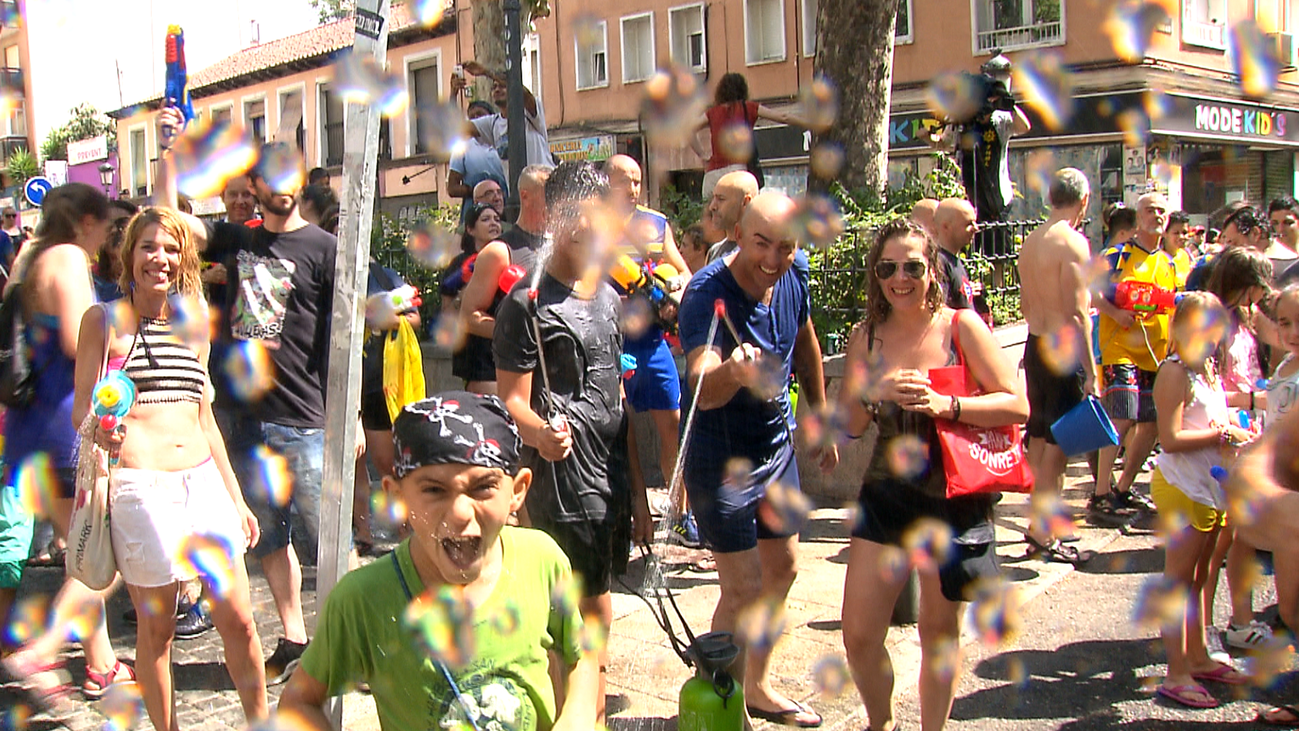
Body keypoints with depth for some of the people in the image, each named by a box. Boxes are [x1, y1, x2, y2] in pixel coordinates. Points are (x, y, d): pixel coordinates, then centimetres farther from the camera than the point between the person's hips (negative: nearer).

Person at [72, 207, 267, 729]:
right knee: (156, 627, 3)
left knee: (238, 619, 2)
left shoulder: (193, 327, 16)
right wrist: (100, 429, -26)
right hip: (138, 485, -4)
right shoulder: (104, 320, 3)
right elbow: (82, 408, -1)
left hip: (203, 480, 4)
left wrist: (236, 498, 19)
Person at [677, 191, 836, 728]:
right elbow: (703, 390, -41)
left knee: (782, 568, 19)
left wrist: (820, 420, 18)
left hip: (777, 445, 8)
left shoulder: (794, 273, -8)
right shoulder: (708, 292, -27)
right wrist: (733, 372, -63)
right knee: (743, 590, -7)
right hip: (722, 457, -7)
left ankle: (757, 686, 38)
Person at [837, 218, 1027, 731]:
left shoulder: (961, 326, -7)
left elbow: (1017, 404, -11)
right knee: (858, 635, 1)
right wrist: (875, 391, -16)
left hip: (954, 500, -2)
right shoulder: (865, 337, 2)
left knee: (940, 631, 11)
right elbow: (849, 426, 4)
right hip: (885, 496, 3)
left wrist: (946, 405, -25)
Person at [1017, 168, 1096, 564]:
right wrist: (1090, 371, -17)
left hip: (1036, 344, 8)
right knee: (1058, 445, -3)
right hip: (1064, 352, -8)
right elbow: (1077, 314, -19)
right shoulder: (1072, 242, -15)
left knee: (1039, 438, 15)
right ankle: (1045, 535, 1)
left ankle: (1040, 522, 26)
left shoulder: (1030, 242, 10)